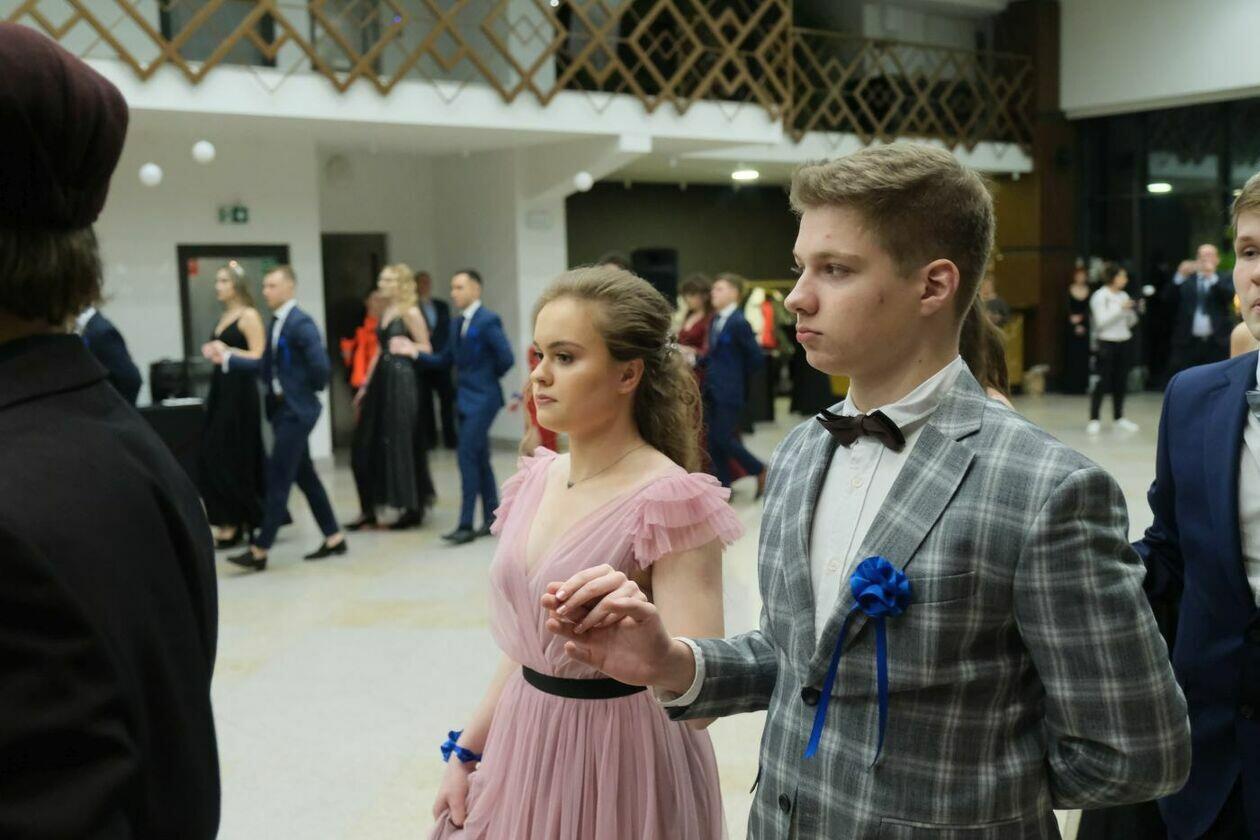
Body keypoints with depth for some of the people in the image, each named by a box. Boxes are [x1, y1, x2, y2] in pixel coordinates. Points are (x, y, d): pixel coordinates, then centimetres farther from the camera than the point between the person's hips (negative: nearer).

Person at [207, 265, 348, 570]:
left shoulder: (301, 323, -16)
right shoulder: (275, 323, 13)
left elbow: (320, 365, -24)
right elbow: (266, 365, 12)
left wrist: (310, 391, -9)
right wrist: (227, 357, 8)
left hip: (296, 410, -9)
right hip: (282, 408, 9)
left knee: (278, 477, -6)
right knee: (305, 476, 13)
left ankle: (260, 550, -1)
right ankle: (334, 538, 21)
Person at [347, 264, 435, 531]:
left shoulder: (411, 313, -7)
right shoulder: (385, 313, 15)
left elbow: (426, 349, -8)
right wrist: (366, 385, 16)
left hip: (401, 381, -8)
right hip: (380, 382, 8)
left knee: (401, 444, -1)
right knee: (367, 445, 6)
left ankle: (413, 509, 11)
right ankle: (369, 510, 14)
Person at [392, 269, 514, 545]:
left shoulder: (488, 321, -12)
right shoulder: (457, 323, 13)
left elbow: (506, 358, -18)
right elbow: (445, 360, 15)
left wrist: (487, 378, -4)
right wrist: (415, 351, 3)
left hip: (482, 399, -8)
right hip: (465, 398, 8)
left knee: (468, 458, -11)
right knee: (480, 460, 12)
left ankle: (466, 525, -6)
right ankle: (492, 519, 20)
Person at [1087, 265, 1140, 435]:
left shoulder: (1123, 296, 10)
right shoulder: (1099, 296, -5)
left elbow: (1130, 323, 14)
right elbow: (1101, 321, -14)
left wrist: (1133, 311, -5)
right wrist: (1120, 309, -18)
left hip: (1124, 342, 5)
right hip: (1106, 343, -5)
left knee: (1121, 381, 5)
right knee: (1103, 382, -7)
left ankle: (1119, 417, 14)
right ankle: (1094, 419, -2)